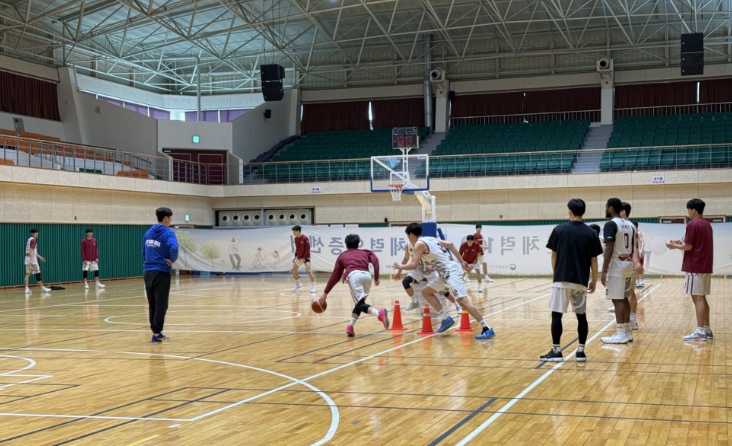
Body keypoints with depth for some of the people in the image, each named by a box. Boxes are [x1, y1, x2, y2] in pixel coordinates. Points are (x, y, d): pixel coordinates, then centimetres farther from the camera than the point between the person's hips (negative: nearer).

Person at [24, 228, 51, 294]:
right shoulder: (33, 240, -13)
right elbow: (31, 251, -20)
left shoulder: (28, 240, 16)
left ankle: (27, 288, -4)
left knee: (28, 274, 4)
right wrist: (31, 261, -23)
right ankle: (42, 288, 6)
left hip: (27, 259, 9)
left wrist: (39, 257, 27)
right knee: (38, 273, -1)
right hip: (32, 259, -9)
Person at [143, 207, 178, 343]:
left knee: (152, 304, 11)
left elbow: (144, 252, 17)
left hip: (148, 272, 6)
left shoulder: (148, 233, 12)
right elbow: (174, 248, -26)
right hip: (161, 273, -6)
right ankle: (156, 334, -3)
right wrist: (172, 260, -11)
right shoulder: (168, 233, -9)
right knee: (161, 305, -2)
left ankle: (155, 331, 16)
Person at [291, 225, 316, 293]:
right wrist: (295, 256, 9)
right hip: (299, 257, 9)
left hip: (305, 257, -9)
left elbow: (307, 249, -18)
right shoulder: (296, 239, 5)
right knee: (293, 269, 13)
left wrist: (304, 258, -21)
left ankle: (314, 286, -21)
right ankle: (298, 284, 31)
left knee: (308, 270, -23)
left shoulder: (305, 238, -18)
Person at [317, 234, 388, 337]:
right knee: (360, 302, 22)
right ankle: (350, 327, 9)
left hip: (354, 275, -2)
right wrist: (376, 278, 10)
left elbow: (335, 276, 32)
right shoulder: (365, 252, 35)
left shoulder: (342, 255, 33)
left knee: (360, 303, -11)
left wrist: (325, 293, 35)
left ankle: (379, 313, -40)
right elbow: (375, 260, 12)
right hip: (367, 275, 2)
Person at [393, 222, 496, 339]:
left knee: (463, 301, -16)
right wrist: (461, 261, 21)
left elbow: (413, 265, -14)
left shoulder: (419, 244, -8)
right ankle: (446, 319, 14)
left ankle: (487, 329, -17)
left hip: (450, 272, -10)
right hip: (447, 271, 10)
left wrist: (400, 266, 5)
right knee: (426, 292, 17)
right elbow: (450, 244, 20)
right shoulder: (430, 239, 19)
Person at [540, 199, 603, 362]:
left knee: (556, 315, 2)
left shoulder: (559, 230, -3)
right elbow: (593, 260, 4)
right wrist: (594, 280, 14)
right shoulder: (591, 233, 2)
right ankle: (581, 351, 10)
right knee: (581, 316, 10)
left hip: (561, 279, -2)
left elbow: (554, 256, 4)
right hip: (581, 281, 2)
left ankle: (556, 351, 2)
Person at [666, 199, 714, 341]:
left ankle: (700, 332, -10)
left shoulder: (692, 224, -12)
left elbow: (688, 247, -15)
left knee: (697, 298, -9)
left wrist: (675, 246, 2)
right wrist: (681, 244, 19)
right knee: (702, 298, 12)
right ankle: (706, 330, 12)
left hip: (695, 267, -9)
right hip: (705, 267, 9)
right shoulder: (707, 224, 15)